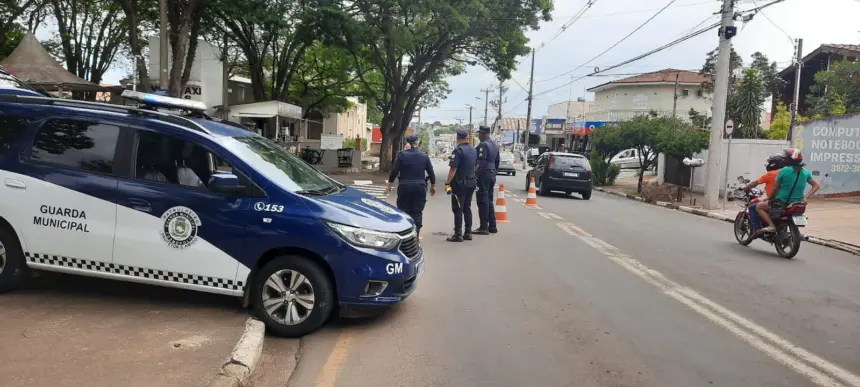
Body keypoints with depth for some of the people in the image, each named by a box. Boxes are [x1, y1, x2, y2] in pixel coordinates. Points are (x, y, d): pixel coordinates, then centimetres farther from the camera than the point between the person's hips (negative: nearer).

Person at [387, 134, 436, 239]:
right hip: (420, 187, 1)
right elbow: (431, 172, 6)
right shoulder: (424, 156, 3)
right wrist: (433, 186, 17)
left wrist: (389, 184, 4)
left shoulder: (402, 155, -4)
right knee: (417, 211, 6)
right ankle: (416, 235, 5)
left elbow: (394, 171, -5)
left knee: (404, 211, 7)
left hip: (405, 186, -1)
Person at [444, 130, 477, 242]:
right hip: (471, 182, 7)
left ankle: (458, 234, -3)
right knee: (467, 208, 14)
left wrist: (447, 183, -17)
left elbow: (453, 169, -20)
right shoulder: (473, 150, 8)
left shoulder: (458, 150, -15)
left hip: (460, 183, -7)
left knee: (458, 209, -3)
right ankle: (468, 233, 16)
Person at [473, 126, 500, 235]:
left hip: (483, 175, -9)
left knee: (483, 201, -6)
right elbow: (497, 161, 20)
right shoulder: (495, 145, 15)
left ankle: (484, 227, -7)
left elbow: (481, 162, -22)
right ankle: (492, 226, 17)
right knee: (489, 200, 15)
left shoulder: (483, 145, -14)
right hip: (492, 175, 9)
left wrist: (475, 174, -23)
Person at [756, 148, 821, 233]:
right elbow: (817, 185, 4)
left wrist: (769, 199, 11)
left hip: (782, 203, -6)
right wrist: (806, 197, 2)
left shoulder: (784, 171, -12)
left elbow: (775, 188, -5)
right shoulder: (805, 172, 4)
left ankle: (771, 225, -8)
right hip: (798, 204, 6)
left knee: (759, 207, 9)